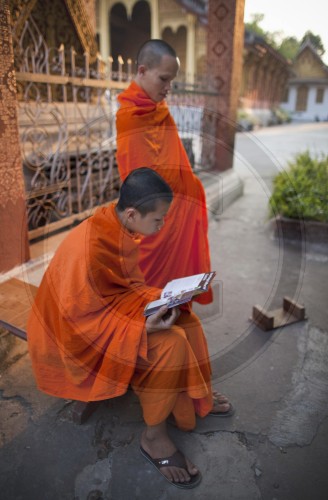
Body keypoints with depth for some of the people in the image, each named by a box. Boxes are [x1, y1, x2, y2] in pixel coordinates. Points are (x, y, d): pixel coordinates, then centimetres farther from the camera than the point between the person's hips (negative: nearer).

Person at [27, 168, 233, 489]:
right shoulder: (89, 248, -33)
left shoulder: (117, 226, -6)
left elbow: (128, 284, 6)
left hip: (111, 305, 9)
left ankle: (195, 397, 18)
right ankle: (153, 436, -5)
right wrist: (142, 327, -33)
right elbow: (80, 321, -28)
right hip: (79, 339, -9)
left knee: (183, 319, 1)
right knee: (170, 343, -24)